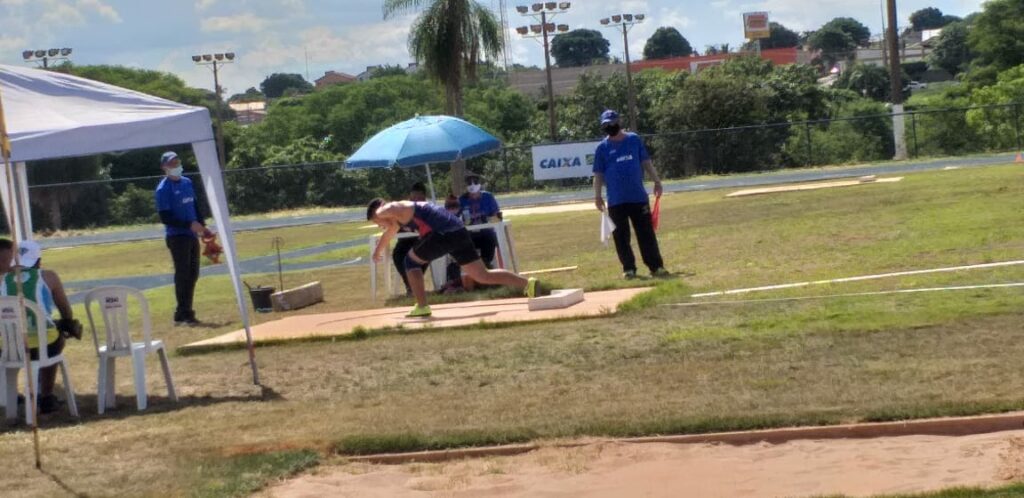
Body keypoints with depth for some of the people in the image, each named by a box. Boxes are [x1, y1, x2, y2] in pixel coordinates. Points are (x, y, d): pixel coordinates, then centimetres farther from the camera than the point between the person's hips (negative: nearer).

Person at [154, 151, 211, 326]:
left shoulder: (187, 182, 12)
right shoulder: (163, 189, -10)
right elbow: (165, 218, -14)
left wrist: (202, 225, 8)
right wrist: (190, 224, -19)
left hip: (192, 235, 7)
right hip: (177, 237, -7)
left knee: (193, 274, 10)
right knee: (182, 274, -7)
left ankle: (185, 312, 19)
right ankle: (183, 314, -2)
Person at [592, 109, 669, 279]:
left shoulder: (634, 140, 5)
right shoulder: (602, 147, 2)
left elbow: (646, 162, 11)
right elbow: (598, 174, 3)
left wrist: (656, 181, 5)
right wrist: (597, 196, -4)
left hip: (638, 197, 0)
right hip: (615, 201, 0)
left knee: (646, 233, 1)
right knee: (621, 236, 2)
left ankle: (656, 266, 4)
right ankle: (628, 268, 9)